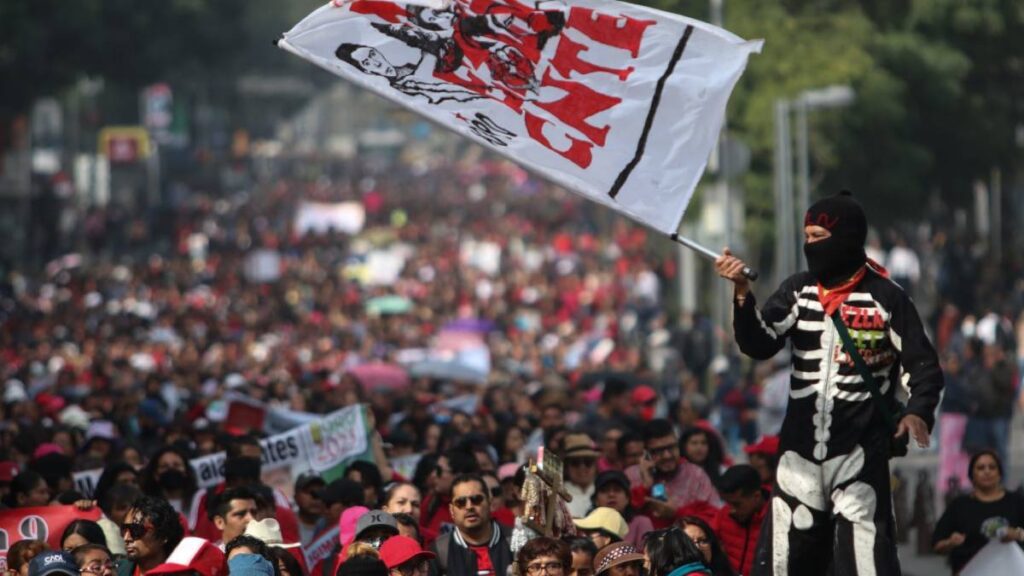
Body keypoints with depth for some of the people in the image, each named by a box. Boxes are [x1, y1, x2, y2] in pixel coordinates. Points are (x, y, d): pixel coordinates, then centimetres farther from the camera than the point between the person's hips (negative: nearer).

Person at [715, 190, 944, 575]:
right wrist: (742, 293, -21)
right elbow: (758, 345, -5)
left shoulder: (886, 298, -5)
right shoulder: (797, 291, 6)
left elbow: (923, 366, -1)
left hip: (859, 450, -5)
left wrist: (917, 411, -19)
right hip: (800, 449, 5)